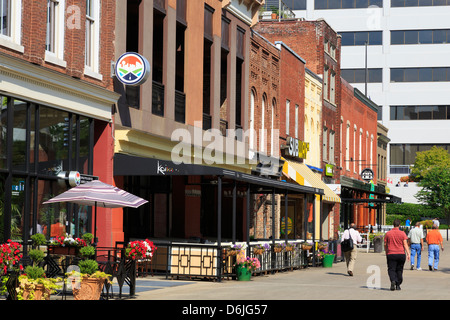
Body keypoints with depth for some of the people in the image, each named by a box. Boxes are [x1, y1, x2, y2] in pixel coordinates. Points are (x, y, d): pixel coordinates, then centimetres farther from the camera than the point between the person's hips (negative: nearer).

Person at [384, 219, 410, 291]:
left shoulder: (388, 233, 3)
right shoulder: (402, 233, 0)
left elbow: (385, 245, 7)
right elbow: (405, 244, -7)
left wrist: (386, 253, 21)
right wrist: (408, 253, -9)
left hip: (391, 254, -1)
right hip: (401, 254, 1)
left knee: (391, 269, -3)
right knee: (399, 270, 13)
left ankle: (393, 281, -29)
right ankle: (398, 285, 16)